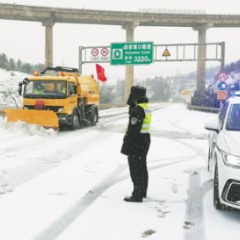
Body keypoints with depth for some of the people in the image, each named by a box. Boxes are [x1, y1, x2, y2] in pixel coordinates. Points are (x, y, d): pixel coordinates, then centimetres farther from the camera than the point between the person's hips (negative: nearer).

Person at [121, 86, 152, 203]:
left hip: (136, 141, -10)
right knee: (142, 167, 19)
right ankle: (142, 191, 30)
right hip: (145, 139, 10)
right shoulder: (146, 108, 12)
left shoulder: (137, 109, -20)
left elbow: (133, 129, -23)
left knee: (135, 169, -6)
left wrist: (127, 145, -20)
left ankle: (137, 195, -3)